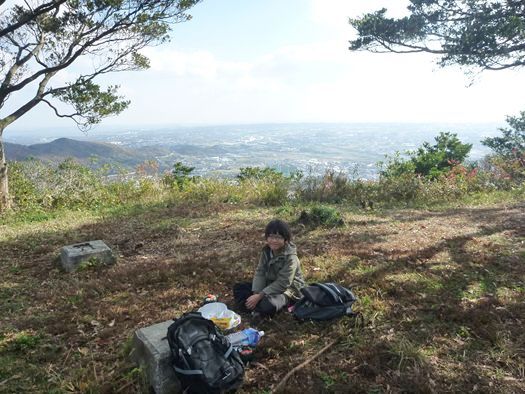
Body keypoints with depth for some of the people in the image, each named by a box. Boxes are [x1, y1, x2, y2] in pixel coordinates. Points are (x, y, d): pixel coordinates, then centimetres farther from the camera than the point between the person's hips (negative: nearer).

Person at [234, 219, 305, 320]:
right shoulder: (266, 251, -4)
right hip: (269, 285, 7)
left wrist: (260, 296, -29)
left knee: (268, 305, -37)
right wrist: (256, 294, -20)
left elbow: (282, 283, -27)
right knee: (238, 288, -1)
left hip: (287, 290, -7)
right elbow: (259, 272, -5)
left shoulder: (290, 258, -24)